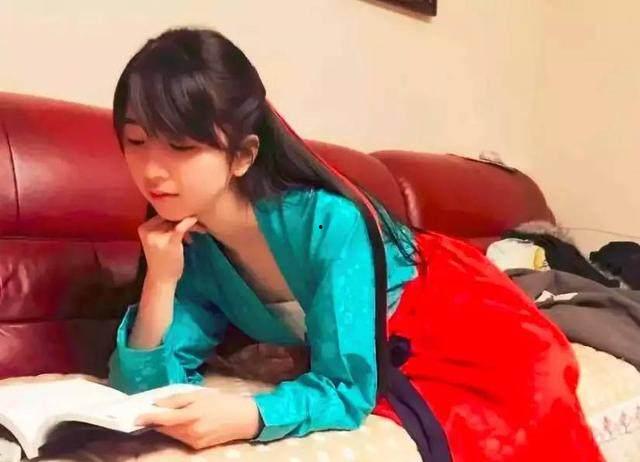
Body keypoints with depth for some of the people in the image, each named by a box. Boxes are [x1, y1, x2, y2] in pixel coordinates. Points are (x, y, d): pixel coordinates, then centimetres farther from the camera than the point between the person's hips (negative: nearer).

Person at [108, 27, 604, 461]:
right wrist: (159, 282, -33)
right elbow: (149, 388, -18)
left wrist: (249, 416, -49)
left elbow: (347, 390, -32)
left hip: (449, 316, -3)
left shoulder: (331, 224, -35)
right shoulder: (186, 246, -18)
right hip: (372, 360, 4)